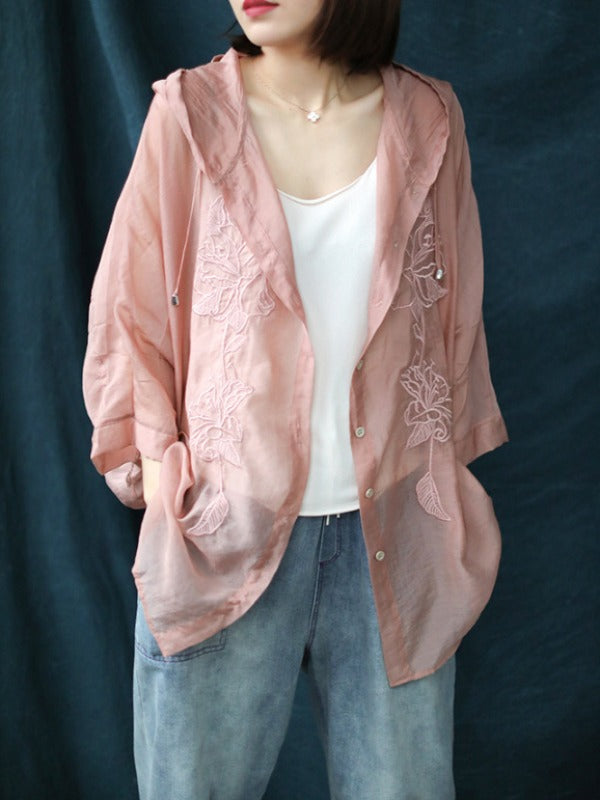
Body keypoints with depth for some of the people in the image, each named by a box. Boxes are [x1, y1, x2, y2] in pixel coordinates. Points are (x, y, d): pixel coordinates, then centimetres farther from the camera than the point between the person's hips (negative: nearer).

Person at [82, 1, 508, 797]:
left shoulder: (428, 120, 4)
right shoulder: (189, 113, -1)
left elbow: (457, 321, 11)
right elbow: (127, 316, 3)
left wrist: (450, 483, 10)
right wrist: (159, 472, -5)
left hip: (391, 531, 2)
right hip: (226, 531, -1)